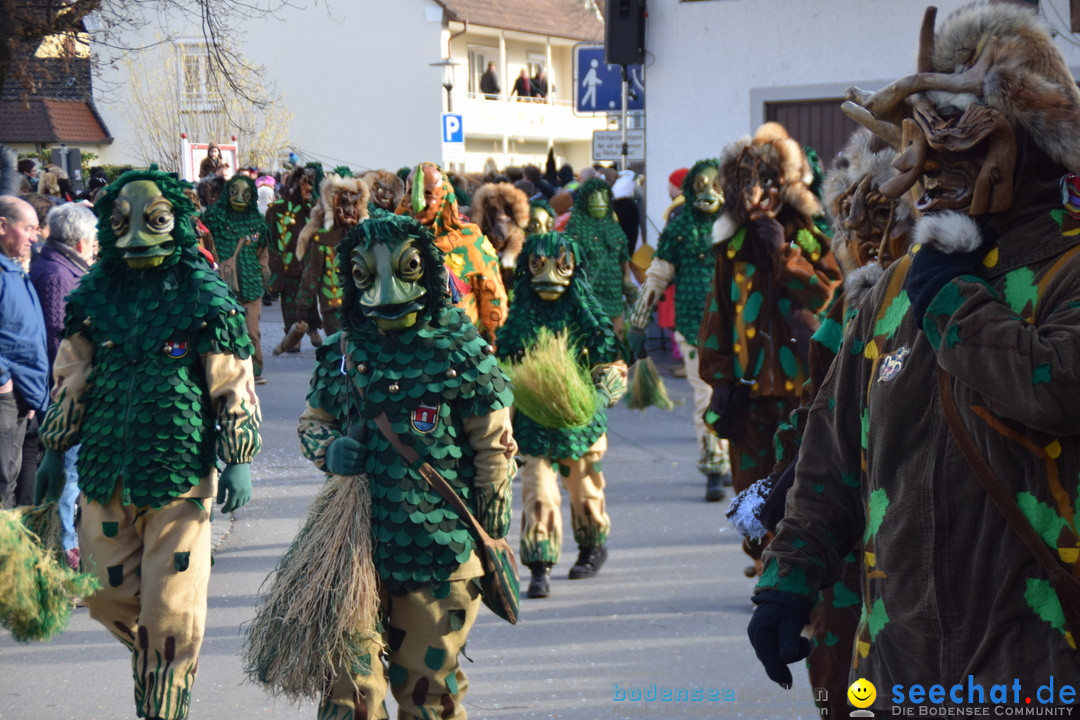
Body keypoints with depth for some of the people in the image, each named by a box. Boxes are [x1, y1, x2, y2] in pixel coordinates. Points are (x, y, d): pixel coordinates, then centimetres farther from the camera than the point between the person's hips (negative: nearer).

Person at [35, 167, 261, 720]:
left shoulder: (202, 294, -3)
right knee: (109, 595, 10)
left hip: (181, 472, -4)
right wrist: (54, 450, 14)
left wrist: (238, 459, -6)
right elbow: (70, 378, 15)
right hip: (106, 469, 4)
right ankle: (160, 658, 37)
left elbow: (233, 383, -2)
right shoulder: (94, 292, 7)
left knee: (171, 606, -4)